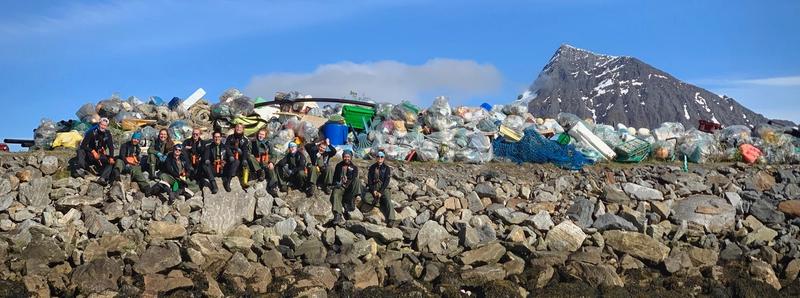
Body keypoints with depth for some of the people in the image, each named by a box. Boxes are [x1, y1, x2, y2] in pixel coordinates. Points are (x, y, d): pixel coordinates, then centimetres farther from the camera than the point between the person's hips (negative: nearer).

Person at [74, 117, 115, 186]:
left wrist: (111, 157, -19)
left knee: (111, 162, -24)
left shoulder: (108, 134, 0)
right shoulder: (92, 132, -9)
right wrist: (93, 152, -25)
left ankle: (103, 178, -43)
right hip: (90, 155, -2)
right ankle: (80, 169, -44)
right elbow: (83, 145, -13)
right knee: (80, 150, -29)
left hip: (101, 155, 2)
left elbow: (111, 147, -2)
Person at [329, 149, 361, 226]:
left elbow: (354, 179, 1)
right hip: (339, 186, 0)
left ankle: (348, 203, -30)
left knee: (357, 180, -31)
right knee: (335, 195, -33)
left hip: (350, 187, 0)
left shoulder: (354, 167, 14)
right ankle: (337, 215, -50)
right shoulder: (339, 166, 20)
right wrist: (336, 184, 0)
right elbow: (335, 177, 20)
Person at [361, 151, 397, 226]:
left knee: (388, 201, -28)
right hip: (373, 188, 2)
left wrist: (381, 192, -16)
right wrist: (373, 190, -11)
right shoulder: (372, 167, 8)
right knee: (366, 198, -29)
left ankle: (391, 220, -39)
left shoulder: (387, 168, 3)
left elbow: (387, 181, -5)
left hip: (383, 189, -2)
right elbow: (369, 180, 4)